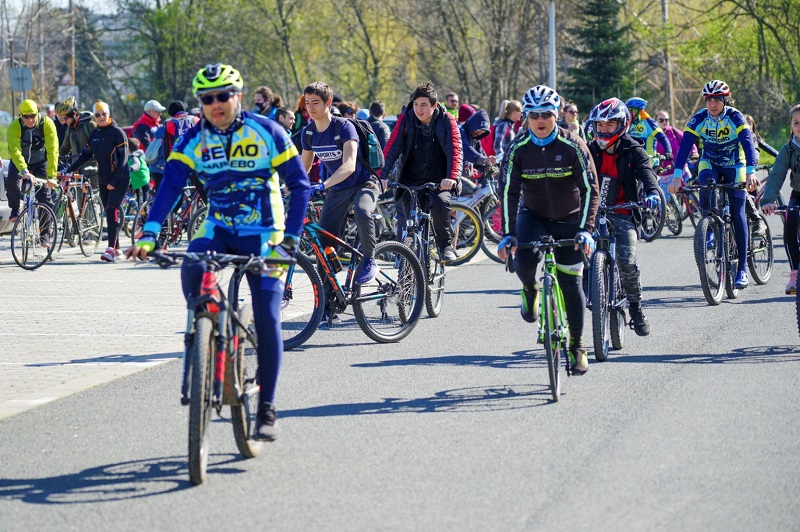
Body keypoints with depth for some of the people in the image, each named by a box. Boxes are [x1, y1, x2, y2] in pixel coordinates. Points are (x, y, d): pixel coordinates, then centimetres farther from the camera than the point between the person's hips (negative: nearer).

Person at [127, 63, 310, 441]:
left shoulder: (267, 132, -11)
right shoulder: (194, 139, -4)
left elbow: (300, 185, -10)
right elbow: (170, 186, -13)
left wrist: (290, 238, -21)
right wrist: (148, 236, -27)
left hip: (263, 236, -2)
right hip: (217, 229, 2)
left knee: (267, 320, -8)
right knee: (191, 272, -31)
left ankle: (266, 410, 0)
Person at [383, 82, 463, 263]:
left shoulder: (446, 120, -8)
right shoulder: (405, 120, -5)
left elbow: (454, 150, -17)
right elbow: (392, 148, -13)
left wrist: (453, 177, -35)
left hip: (439, 180, -2)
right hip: (411, 179, 2)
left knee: (440, 202, -31)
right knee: (406, 221, -6)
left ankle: (446, 245, -12)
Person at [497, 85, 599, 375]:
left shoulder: (572, 145, -19)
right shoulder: (518, 148, -15)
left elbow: (590, 189, -19)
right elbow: (509, 192, -15)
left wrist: (585, 230, -29)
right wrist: (507, 234, -23)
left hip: (569, 219, -1)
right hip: (533, 215, 1)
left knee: (571, 283, -3)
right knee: (524, 261, -28)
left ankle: (577, 345, 10)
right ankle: (530, 291, 8)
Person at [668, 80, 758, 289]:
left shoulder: (736, 118, -19)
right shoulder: (699, 119, -14)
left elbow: (748, 144, -30)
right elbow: (685, 146, -21)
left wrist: (751, 172, -46)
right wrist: (677, 176, -34)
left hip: (734, 166, -2)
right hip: (710, 163, 2)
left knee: (737, 214, -10)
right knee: (705, 180, -35)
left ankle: (742, 268, -7)